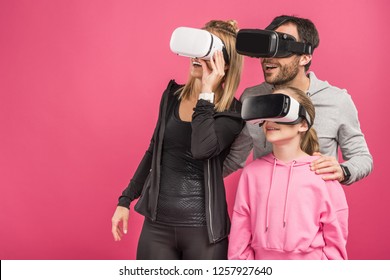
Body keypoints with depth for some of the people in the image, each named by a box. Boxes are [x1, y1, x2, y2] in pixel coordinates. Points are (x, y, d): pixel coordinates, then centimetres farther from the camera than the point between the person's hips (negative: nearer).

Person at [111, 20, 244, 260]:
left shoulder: (233, 111, -8)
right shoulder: (172, 95, 5)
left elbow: (202, 148, -27)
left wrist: (206, 92, -20)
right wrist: (126, 199, 13)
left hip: (202, 228, -4)